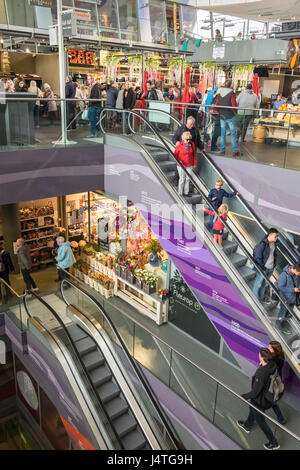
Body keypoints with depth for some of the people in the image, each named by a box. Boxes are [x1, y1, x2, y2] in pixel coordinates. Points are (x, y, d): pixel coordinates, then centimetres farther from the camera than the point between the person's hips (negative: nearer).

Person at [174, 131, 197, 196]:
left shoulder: (192, 144, 0)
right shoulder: (179, 145, -11)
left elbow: (194, 154, 9)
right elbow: (175, 155, -3)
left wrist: (195, 163, 8)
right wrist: (178, 160, -20)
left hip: (189, 165, 4)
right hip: (181, 166, -4)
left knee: (187, 179, 10)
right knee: (182, 179, 2)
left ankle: (186, 193, 21)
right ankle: (180, 193, 14)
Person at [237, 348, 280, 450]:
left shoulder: (261, 374, -43)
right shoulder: (272, 365, -20)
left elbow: (254, 393, -31)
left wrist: (244, 396, -13)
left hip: (259, 401, -8)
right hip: (268, 396, 8)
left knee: (260, 421, 19)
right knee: (252, 410, 34)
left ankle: (274, 443, 38)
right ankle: (247, 426, 61)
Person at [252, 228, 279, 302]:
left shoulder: (274, 243, 0)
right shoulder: (263, 244, -23)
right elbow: (258, 257, -18)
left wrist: (274, 264, 11)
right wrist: (263, 268, -14)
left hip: (271, 268, 7)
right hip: (263, 268, -7)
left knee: (264, 284, 22)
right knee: (258, 284, 11)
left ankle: (261, 297, 40)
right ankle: (255, 298, 29)